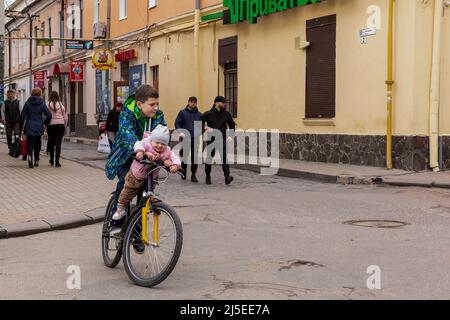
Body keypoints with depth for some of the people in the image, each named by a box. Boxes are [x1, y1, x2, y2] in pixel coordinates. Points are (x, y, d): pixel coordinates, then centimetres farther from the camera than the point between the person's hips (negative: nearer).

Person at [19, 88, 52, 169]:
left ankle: (30, 156, -26)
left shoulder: (27, 103, -3)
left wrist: (21, 127, 5)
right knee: (37, 144, 15)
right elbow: (49, 115, -6)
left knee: (30, 144, 0)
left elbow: (22, 115, -2)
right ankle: (36, 160, 21)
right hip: (39, 128, 1)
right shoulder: (42, 104, -2)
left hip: (29, 127, -1)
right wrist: (46, 123, 12)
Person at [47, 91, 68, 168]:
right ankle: (57, 162, -8)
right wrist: (65, 127, 15)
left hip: (51, 125, 0)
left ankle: (52, 161, 24)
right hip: (60, 125, 0)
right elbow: (65, 117, 5)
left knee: (51, 143, 14)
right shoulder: (61, 105, 1)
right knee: (58, 143, -1)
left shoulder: (48, 105, -3)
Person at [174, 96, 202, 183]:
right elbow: (177, 123, 2)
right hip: (185, 139, -1)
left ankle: (193, 175, 2)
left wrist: (200, 131, -3)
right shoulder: (182, 112, 6)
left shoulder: (199, 114, 14)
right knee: (184, 156, 7)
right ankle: (184, 172, 27)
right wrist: (180, 132, -14)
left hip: (195, 139, 1)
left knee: (195, 157, -4)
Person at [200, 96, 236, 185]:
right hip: (211, 140, 0)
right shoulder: (208, 114, -3)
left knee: (225, 158, -15)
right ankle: (208, 177, 27)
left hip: (223, 139, 1)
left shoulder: (226, 114, 5)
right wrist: (206, 128, -12)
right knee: (209, 159, 10)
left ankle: (227, 177, -23)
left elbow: (232, 125, 18)